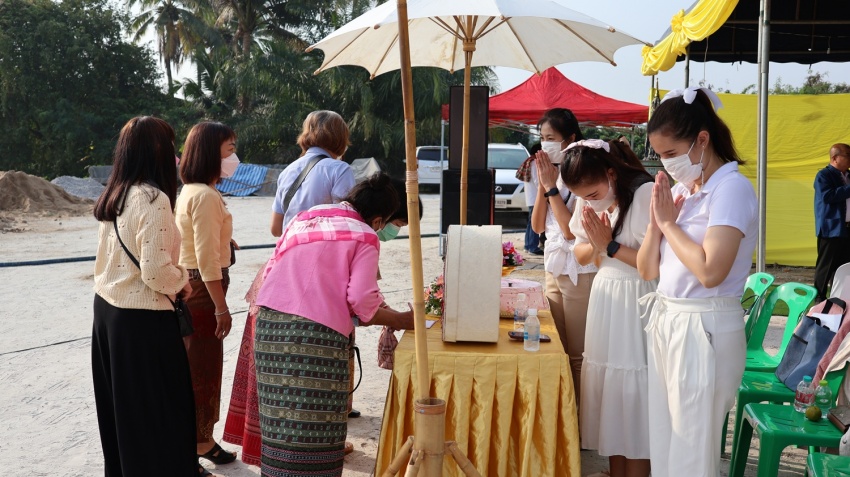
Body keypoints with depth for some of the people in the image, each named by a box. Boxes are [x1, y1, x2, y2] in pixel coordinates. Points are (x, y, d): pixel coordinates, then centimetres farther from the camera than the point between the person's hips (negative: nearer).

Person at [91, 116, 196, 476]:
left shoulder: (113, 195, 7)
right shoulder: (153, 197, -19)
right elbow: (156, 271, -23)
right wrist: (182, 283, -4)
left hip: (107, 308, 9)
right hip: (142, 319, -9)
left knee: (120, 406, 19)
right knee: (158, 410, 4)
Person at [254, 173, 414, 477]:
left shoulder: (304, 218, 21)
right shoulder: (364, 237, 2)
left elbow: (271, 269, 23)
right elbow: (362, 301, -7)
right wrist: (403, 320, 7)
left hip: (269, 318, 6)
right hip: (317, 329, -6)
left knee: (280, 412, 13)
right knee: (315, 424, 1)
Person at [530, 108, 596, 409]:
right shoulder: (552, 173, 10)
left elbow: (571, 229, -18)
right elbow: (537, 226, 7)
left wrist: (551, 186, -16)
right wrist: (542, 185, -3)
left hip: (578, 271, -8)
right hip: (553, 268, 8)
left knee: (577, 355, 0)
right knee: (558, 350, 13)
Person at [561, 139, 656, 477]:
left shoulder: (645, 194, -17)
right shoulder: (588, 201, 5)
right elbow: (580, 255, 12)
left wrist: (610, 245, -16)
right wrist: (595, 245, -9)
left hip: (636, 303, -7)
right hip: (604, 297, 7)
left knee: (632, 392, 0)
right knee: (607, 385, 11)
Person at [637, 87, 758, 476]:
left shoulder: (732, 188, -13)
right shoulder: (680, 190, 10)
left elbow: (710, 271, -26)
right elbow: (647, 270, 11)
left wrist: (669, 223, -12)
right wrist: (656, 221, -4)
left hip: (704, 330, -7)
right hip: (665, 323, 8)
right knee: (662, 442, 15)